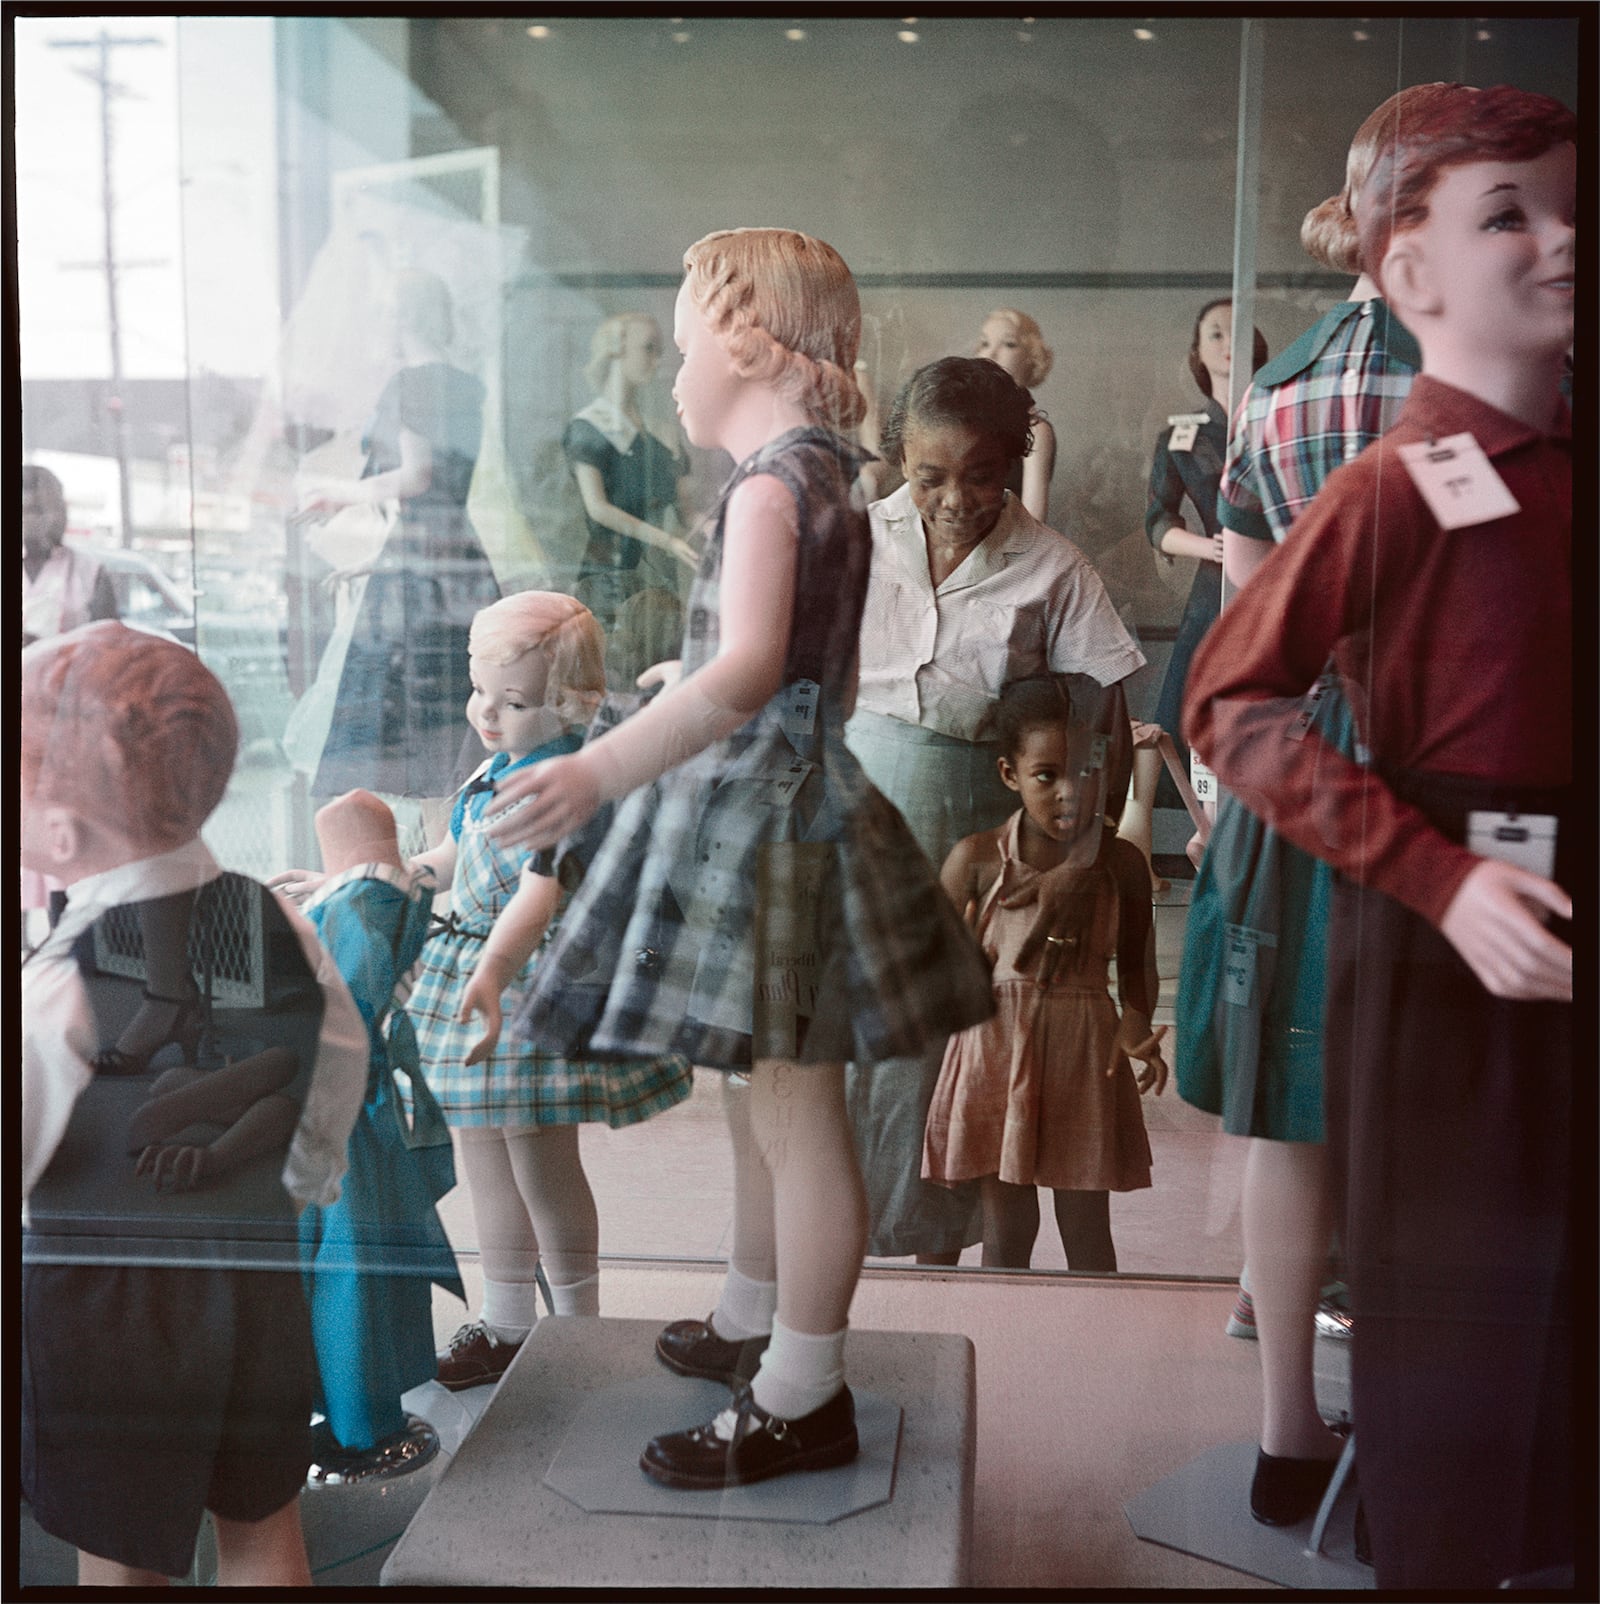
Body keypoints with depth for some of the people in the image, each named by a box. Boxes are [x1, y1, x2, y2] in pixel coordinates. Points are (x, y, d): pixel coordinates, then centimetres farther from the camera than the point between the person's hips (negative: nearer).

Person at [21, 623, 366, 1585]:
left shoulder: (54, 997, -25)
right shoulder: (276, 922, -8)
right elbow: (342, 1051, 5)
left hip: (109, 1305, -5)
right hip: (260, 1277, 5)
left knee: (119, 1561, 17)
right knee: (264, 1526, 23)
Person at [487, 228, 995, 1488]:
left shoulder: (771, 482, -17)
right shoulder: (824, 473, 14)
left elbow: (746, 670, -32)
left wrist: (599, 772, -41)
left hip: (766, 805, -11)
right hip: (770, 803, 11)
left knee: (793, 1109, -2)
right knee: (765, 1092, 21)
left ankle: (804, 1400, 11)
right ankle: (752, 1322, 38)